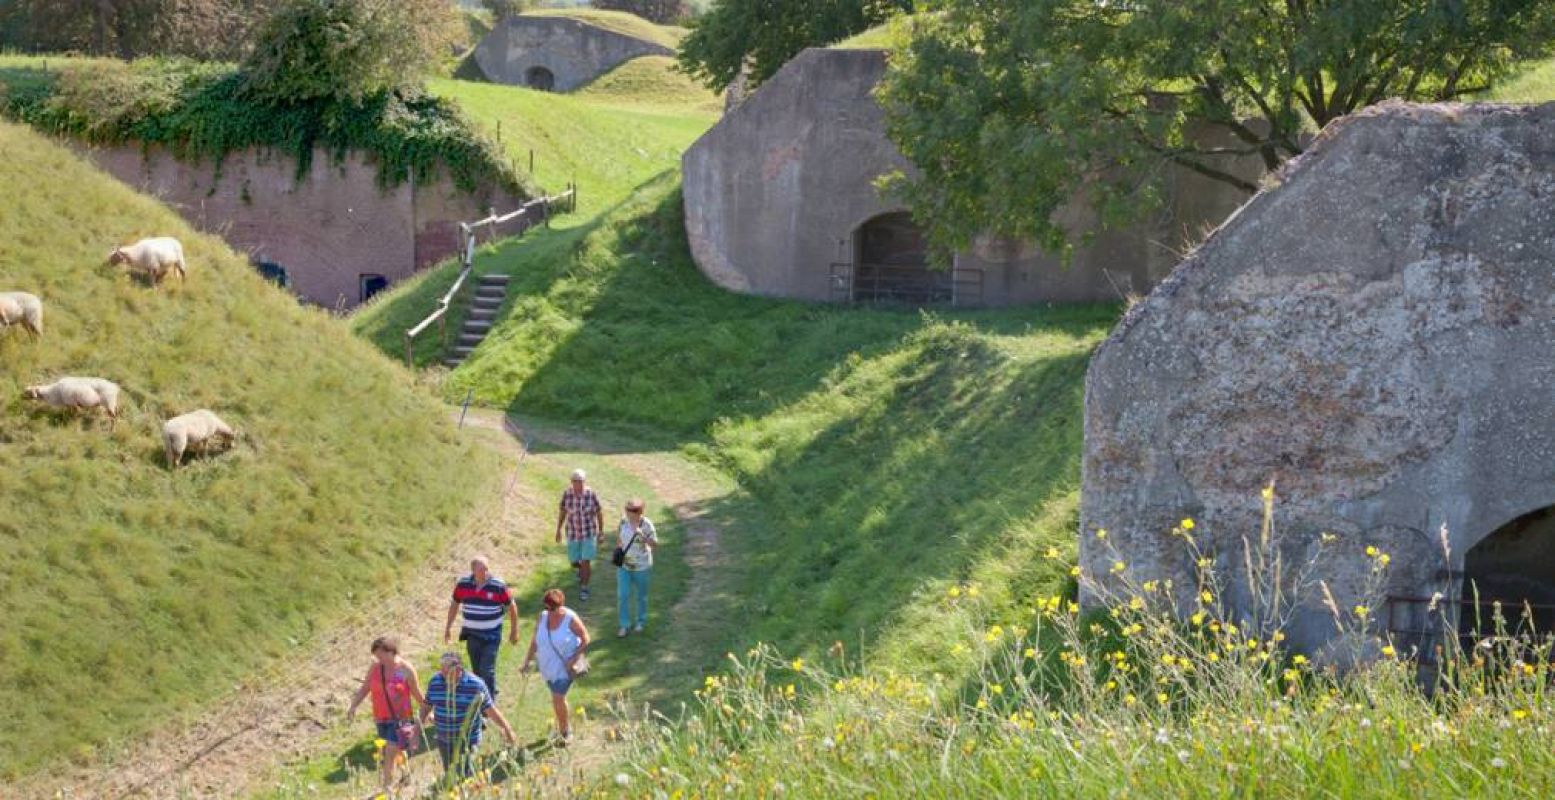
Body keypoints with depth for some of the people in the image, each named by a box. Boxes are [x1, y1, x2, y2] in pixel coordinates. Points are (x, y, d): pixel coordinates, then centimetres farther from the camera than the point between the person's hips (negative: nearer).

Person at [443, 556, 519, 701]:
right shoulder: (463, 584, -5)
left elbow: (511, 607, -1)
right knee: (477, 671, 11)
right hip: (472, 635, 4)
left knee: (487, 671, -10)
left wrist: (514, 631, 4)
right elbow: (455, 604, 12)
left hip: (491, 636, -4)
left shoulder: (498, 586, -14)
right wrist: (448, 628, 16)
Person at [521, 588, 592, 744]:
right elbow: (535, 640, 7)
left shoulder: (570, 619, -17)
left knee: (558, 698, -12)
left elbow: (585, 640, -9)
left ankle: (564, 731, 6)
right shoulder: (543, 616, -3)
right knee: (556, 697, 15)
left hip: (565, 667, -5)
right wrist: (528, 659, 4)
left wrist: (574, 659, -17)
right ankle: (561, 727, 32)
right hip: (548, 666, 5)